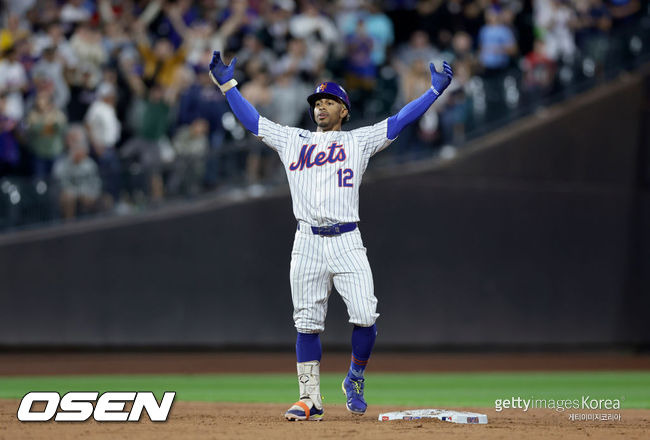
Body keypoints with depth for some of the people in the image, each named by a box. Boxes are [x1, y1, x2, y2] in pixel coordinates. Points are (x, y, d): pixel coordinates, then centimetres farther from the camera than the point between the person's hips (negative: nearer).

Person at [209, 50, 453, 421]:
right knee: (308, 324, 0)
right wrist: (227, 84, 17)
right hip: (308, 244, 2)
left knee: (365, 318, -12)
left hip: (347, 243, -2)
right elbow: (253, 120, 20)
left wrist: (435, 90, -1)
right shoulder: (293, 141, 17)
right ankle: (310, 398, 5)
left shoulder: (359, 141, 12)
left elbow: (400, 121, 6)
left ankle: (355, 378, 12)